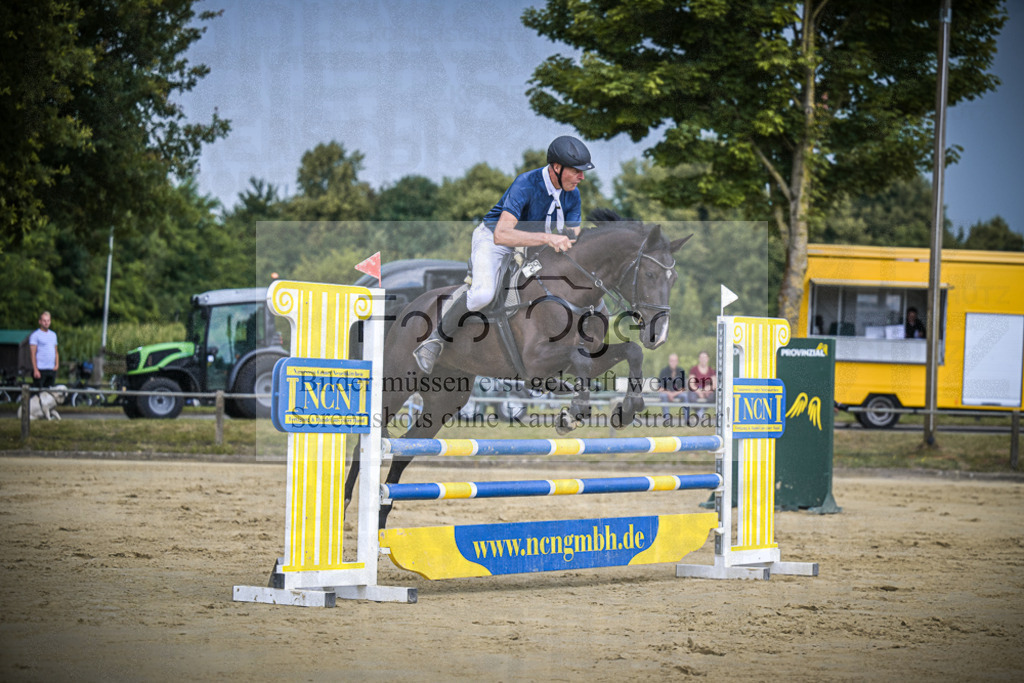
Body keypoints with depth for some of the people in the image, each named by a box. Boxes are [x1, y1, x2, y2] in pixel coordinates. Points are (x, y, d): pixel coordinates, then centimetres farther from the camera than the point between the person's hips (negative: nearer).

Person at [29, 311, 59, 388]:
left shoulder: (53, 334, 17)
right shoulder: (35, 335, -3)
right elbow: (33, 354, -7)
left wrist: (56, 365, 7)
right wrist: (36, 370, -14)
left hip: (52, 370, 6)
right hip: (40, 370, -6)